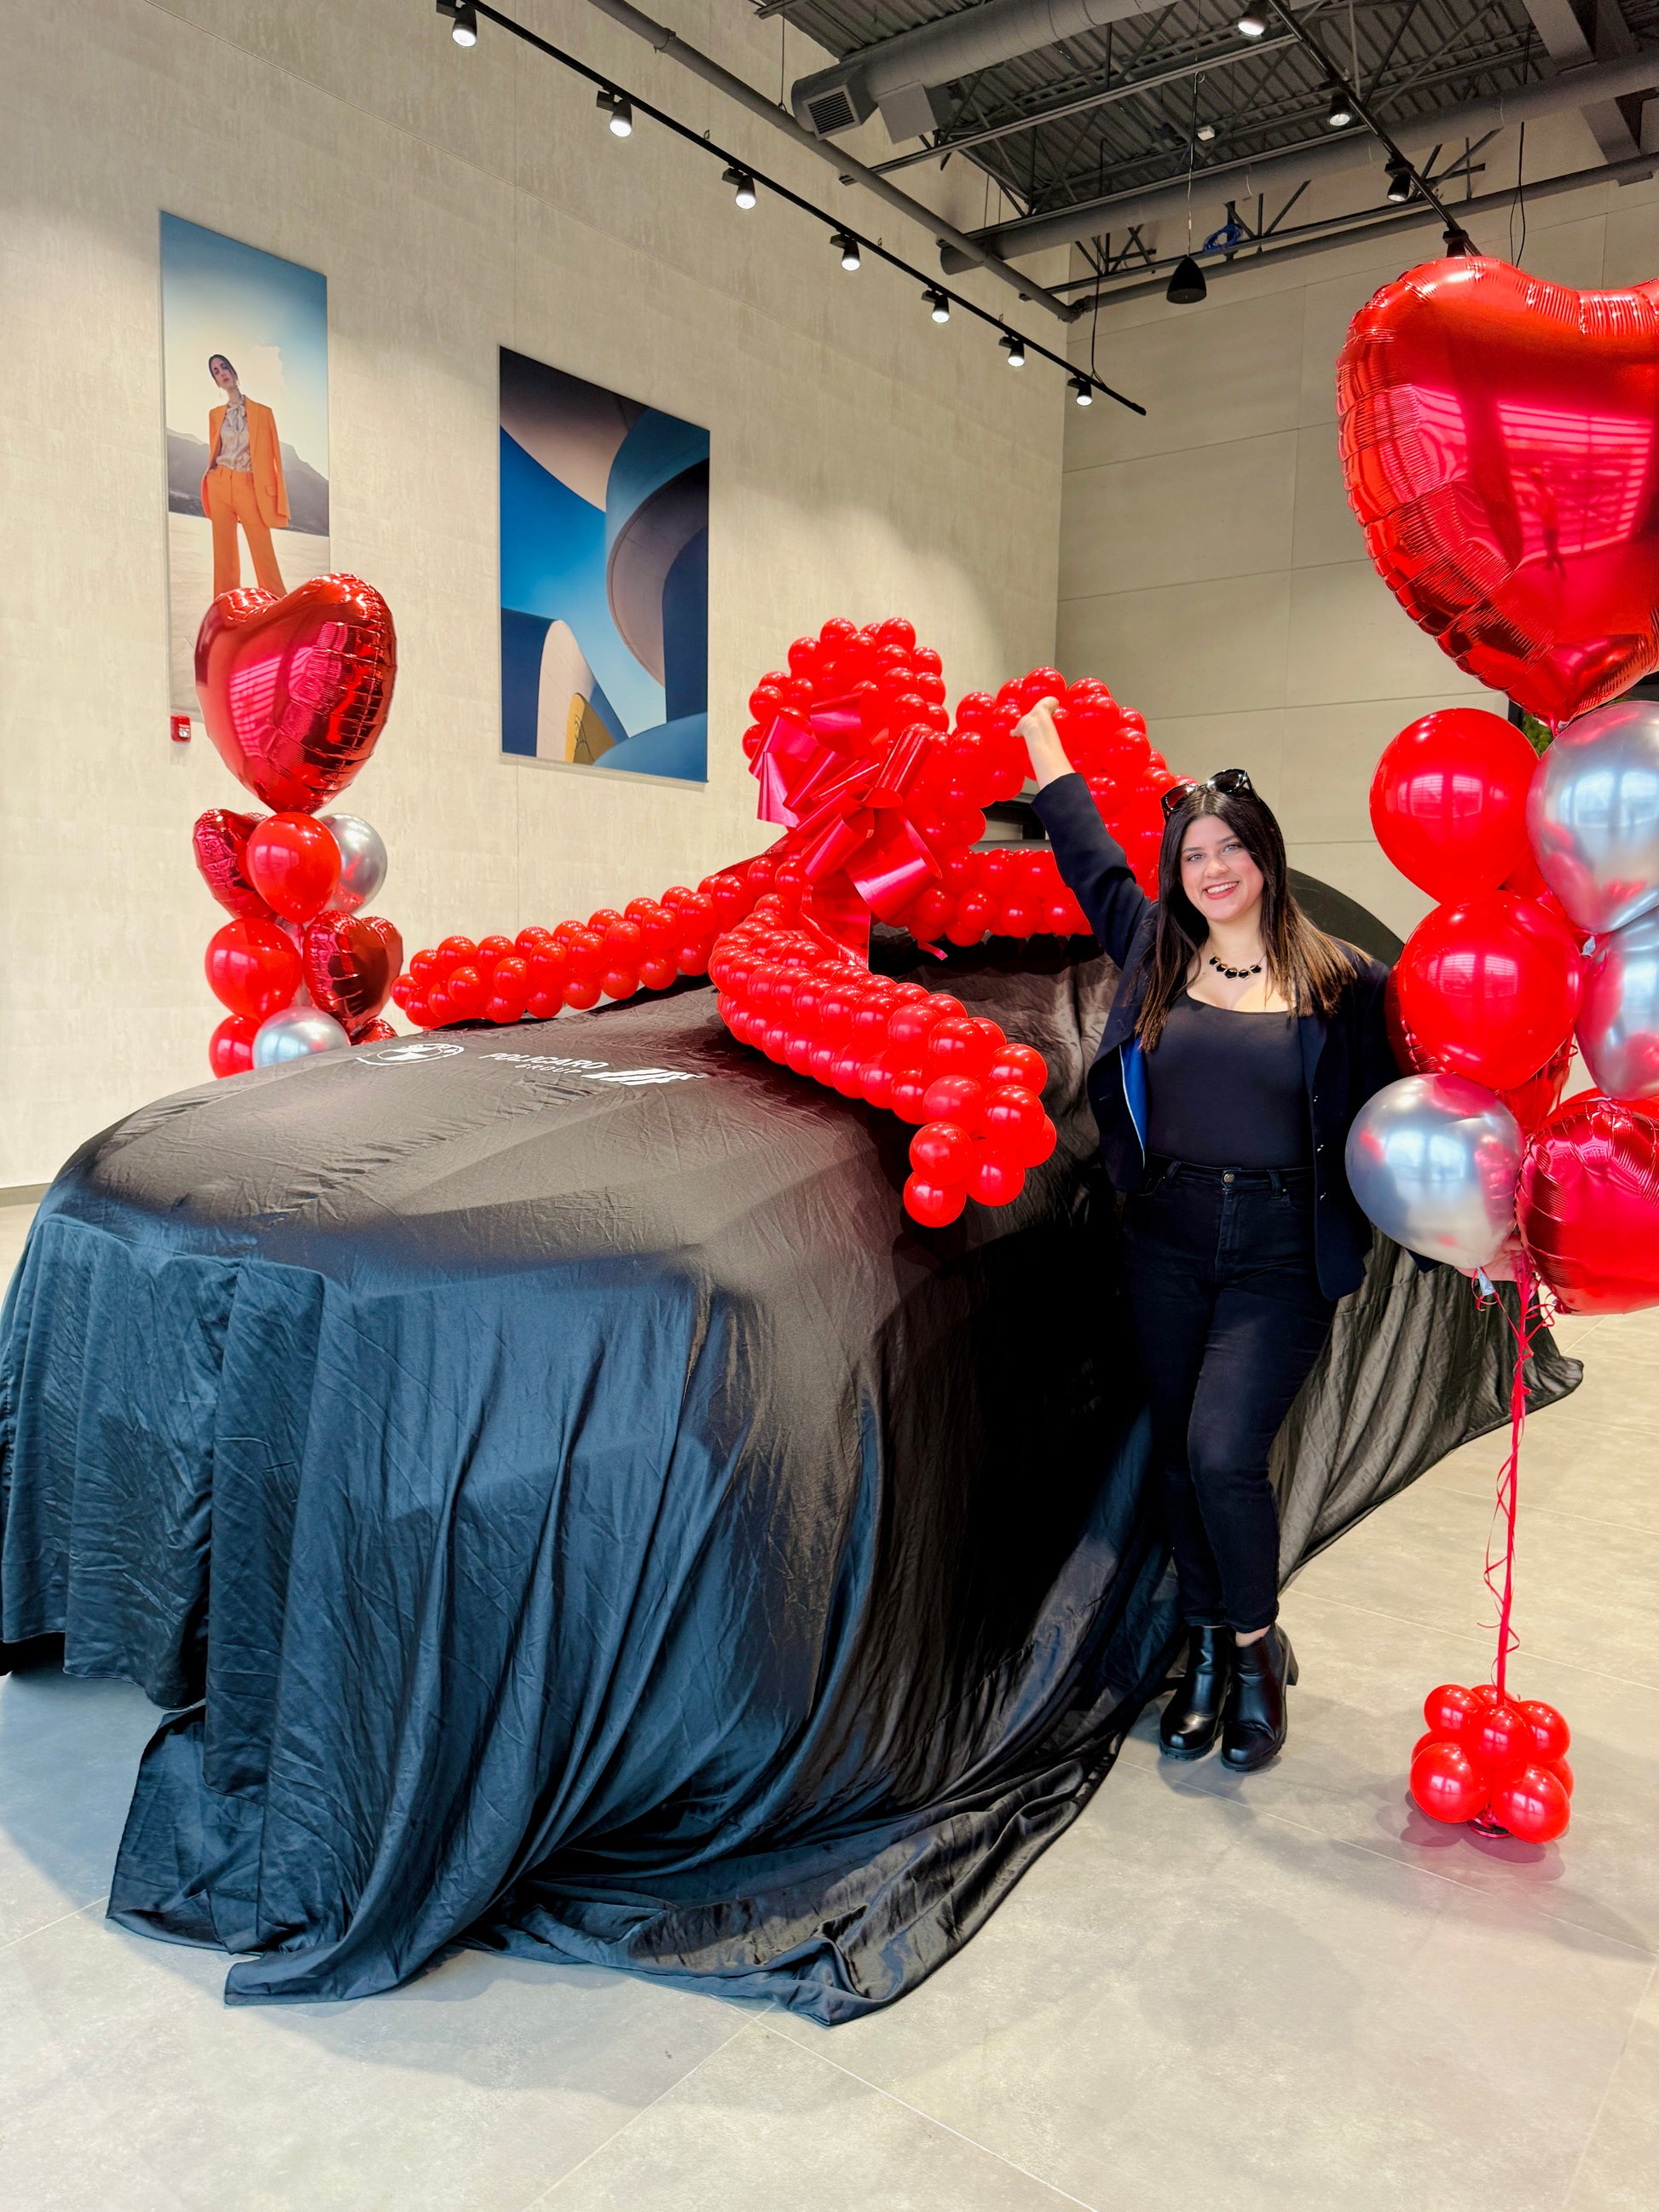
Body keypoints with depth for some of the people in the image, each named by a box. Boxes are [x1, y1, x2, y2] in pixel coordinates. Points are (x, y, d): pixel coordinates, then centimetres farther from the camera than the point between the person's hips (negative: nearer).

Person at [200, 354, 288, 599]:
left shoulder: (262, 412, 3)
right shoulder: (215, 414, 11)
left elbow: (271, 456, 1)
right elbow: (214, 452, 19)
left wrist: (275, 500, -4)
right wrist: (210, 481, 10)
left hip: (249, 487, -3)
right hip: (220, 486, 3)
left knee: (264, 553, -8)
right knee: (224, 553, 2)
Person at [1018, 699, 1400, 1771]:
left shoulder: (1341, 979, -3)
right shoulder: (1157, 955, 6)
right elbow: (1093, 862, 19)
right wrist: (1047, 746, 27)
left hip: (1283, 1256, -4)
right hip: (1168, 1246, 4)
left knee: (1225, 1453, -14)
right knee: (1179, 1456, 10)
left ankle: (1259, 1649, 13)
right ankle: (1208, 1651, 30)